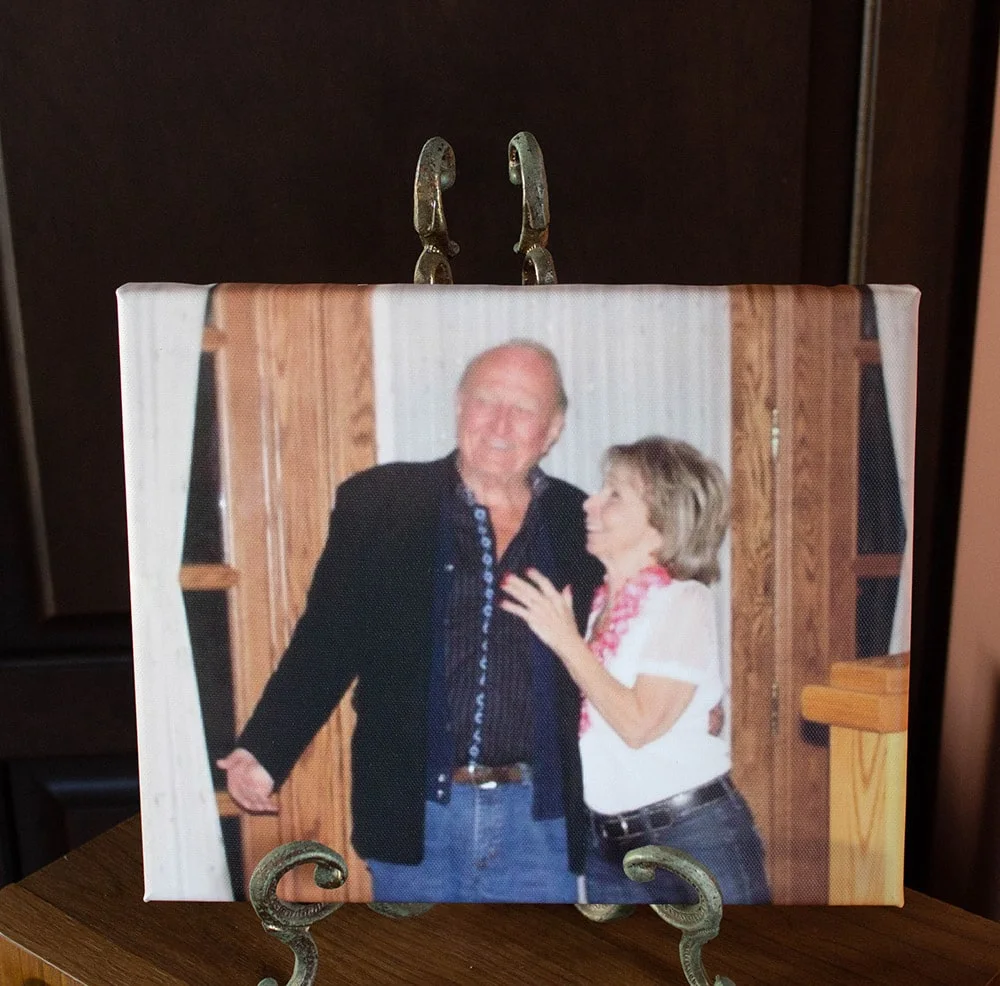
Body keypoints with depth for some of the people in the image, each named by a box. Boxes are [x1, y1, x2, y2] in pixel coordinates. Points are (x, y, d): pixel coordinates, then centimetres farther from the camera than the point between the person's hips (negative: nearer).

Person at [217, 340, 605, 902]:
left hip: (539, 816, 1)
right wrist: (264, 752, -12)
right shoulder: (378, 503, -3)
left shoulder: (582, 523, 1)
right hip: (414, 813, -1)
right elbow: (326, 643, -3)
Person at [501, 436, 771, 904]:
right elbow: (579, 709, 4)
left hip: (694, 834, -6)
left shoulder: (683, 600, -11)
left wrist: (566, 640, -16)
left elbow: (639, 724, -19)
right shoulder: (590, 600, 5)